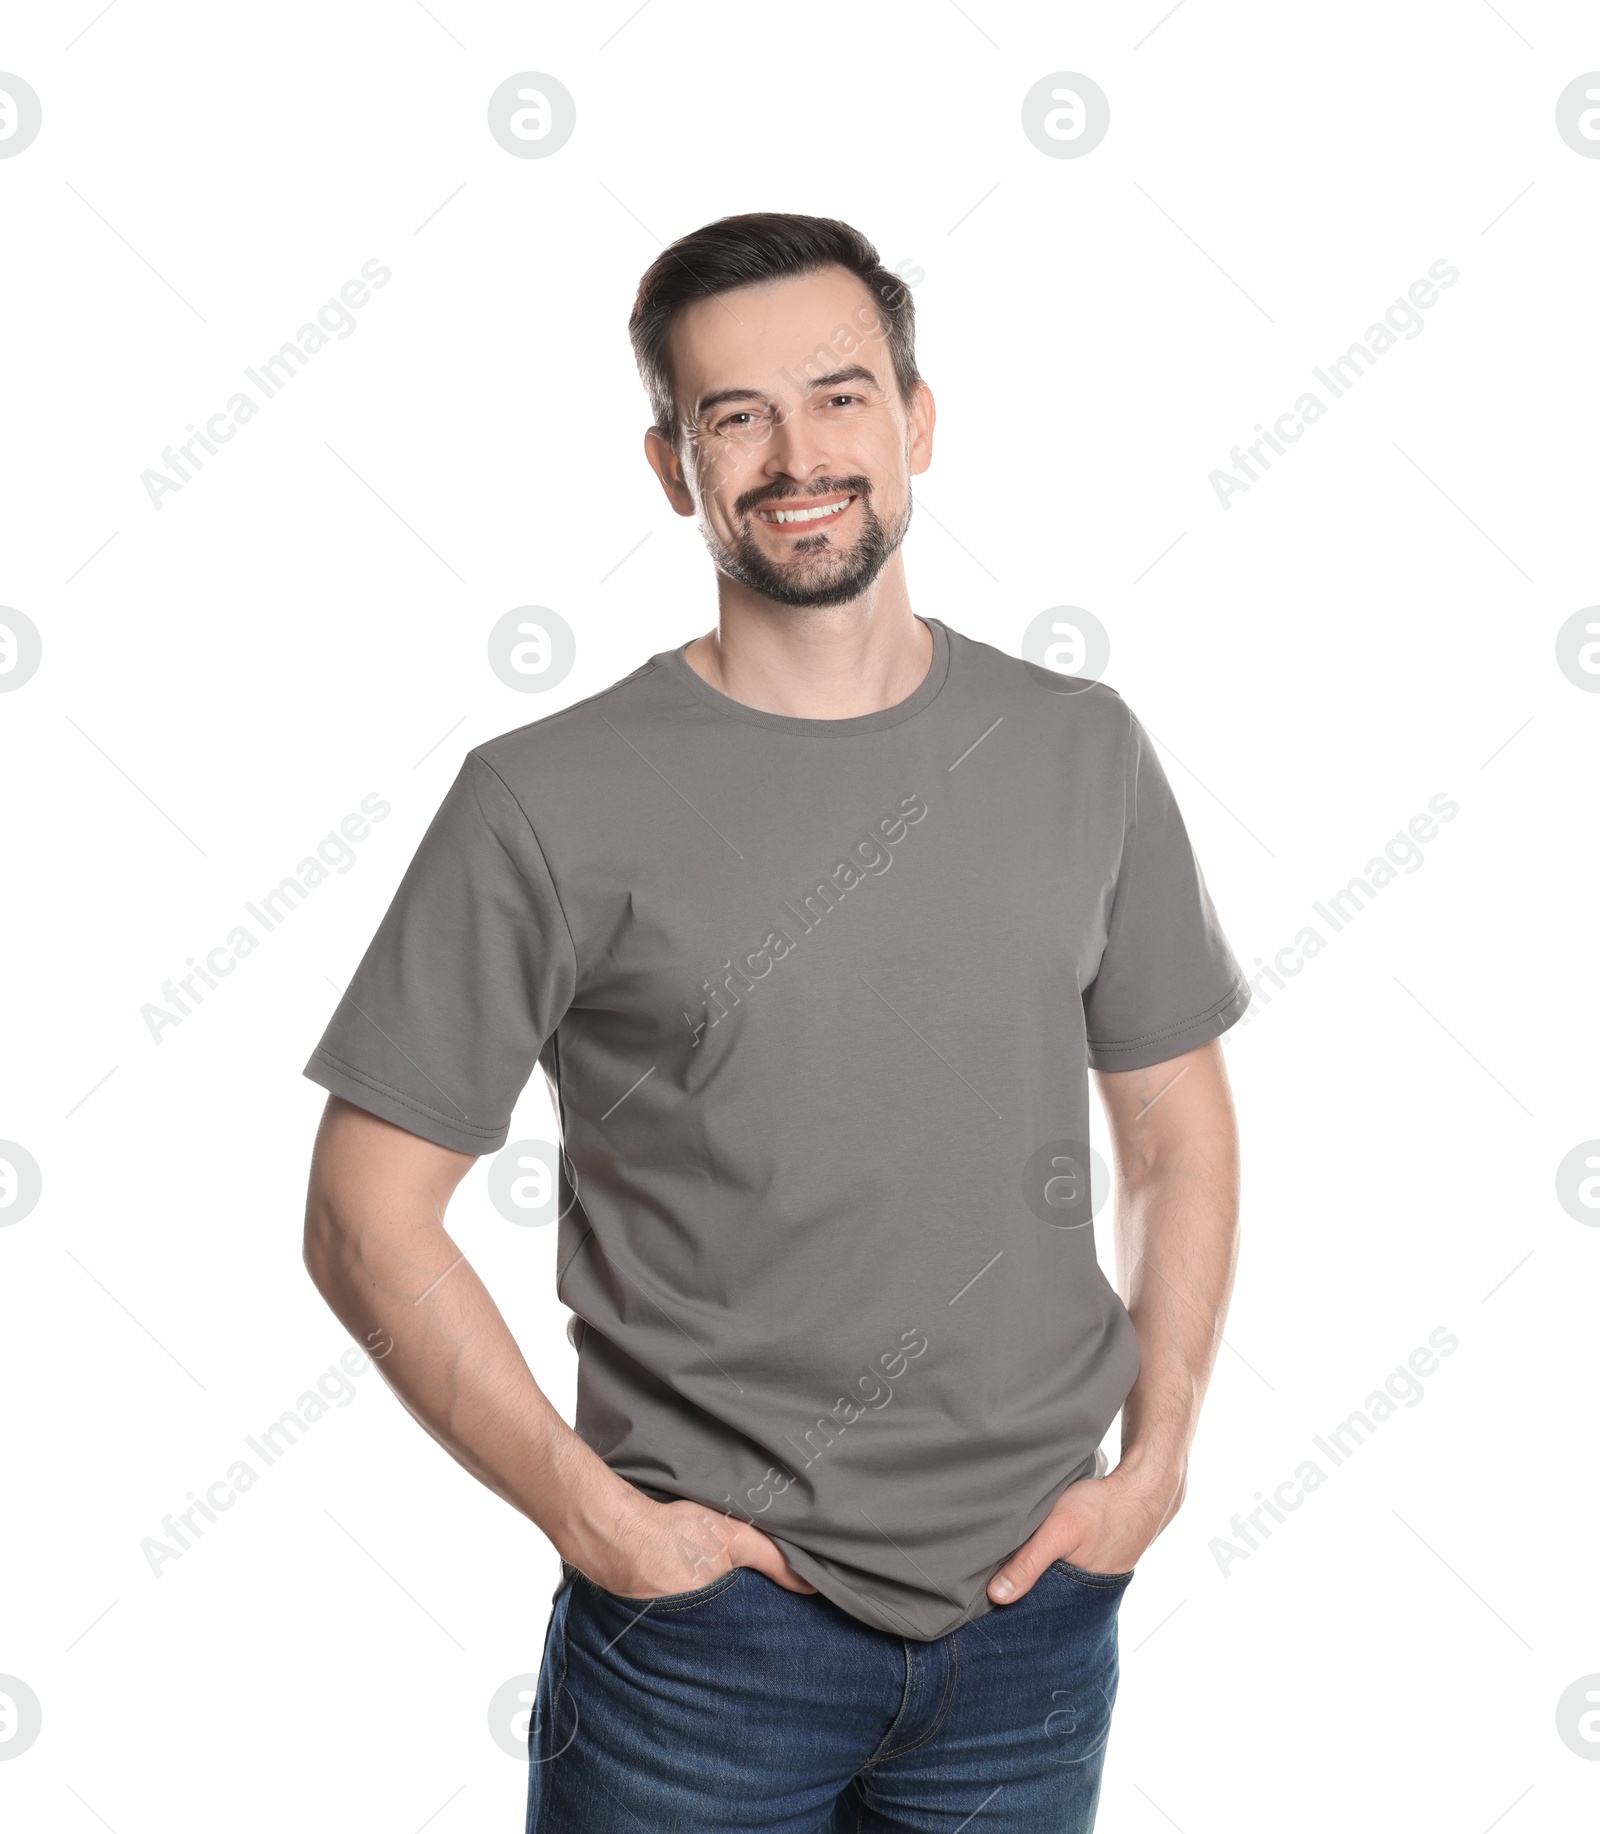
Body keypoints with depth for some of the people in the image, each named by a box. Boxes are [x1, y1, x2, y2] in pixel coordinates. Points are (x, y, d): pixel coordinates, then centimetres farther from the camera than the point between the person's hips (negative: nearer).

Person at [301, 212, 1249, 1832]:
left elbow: (1177, 1131, 9)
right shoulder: (552, 802, -10)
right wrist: (596, 1516, -11)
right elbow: (367, 1213, -8)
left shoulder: (1078, 750, 1)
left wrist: (1156, 1459, 1)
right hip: (707, 1618, -2)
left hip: (1034, 1609, 3)